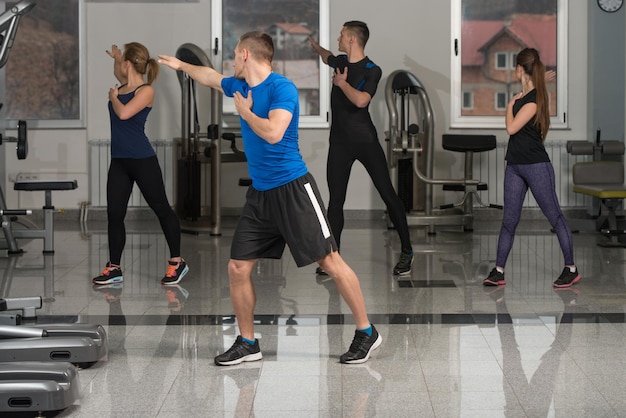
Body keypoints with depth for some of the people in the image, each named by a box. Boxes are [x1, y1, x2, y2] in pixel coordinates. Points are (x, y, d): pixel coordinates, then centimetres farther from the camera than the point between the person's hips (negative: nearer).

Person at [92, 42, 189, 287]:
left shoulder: (146, 91, -10)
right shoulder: (123, 86, 11)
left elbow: (124, 113, -24)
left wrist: (113, 97, -7)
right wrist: (115, 58, 31)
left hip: (142, 161, -7)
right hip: (119, 161, 8)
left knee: (161, 209, 4)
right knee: (114, 214, 3)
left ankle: (177, 262, 13)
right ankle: (114, 268, 10)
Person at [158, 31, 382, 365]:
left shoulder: (282, 87, -12)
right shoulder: (240, 86, 12)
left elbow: (273, 133, -25)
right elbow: (209, 76, 33)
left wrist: (245, 111, -10)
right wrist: (180, 65, 46)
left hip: (293, 189, -8)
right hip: (259, 194, 8)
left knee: (330, 262, -6)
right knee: (237, 268, 2)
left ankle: (366, 333, 7)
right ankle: (247, 343, 15)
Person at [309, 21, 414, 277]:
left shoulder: (372, 71, -10)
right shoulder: (341, 62, 8)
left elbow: (360, 100, -27)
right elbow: (327, 57, 34)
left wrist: (342, 82, -14)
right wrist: (314, 45, 51)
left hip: (365, 141, -5)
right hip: (340, 142, 5)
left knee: (388, 195, -5)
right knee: (335, 200, 0)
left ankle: (407, 251, 4)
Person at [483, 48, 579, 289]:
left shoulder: (534, 99, -15)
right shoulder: (523, 95, 10)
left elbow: (511, 127, -19)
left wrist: (510, 105, -4)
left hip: (536, 166, -8)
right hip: (514, 166, 8)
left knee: (555, 217, 0)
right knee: (509, 220, 6)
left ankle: (571, 269, 7)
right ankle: (498, 272, 7)